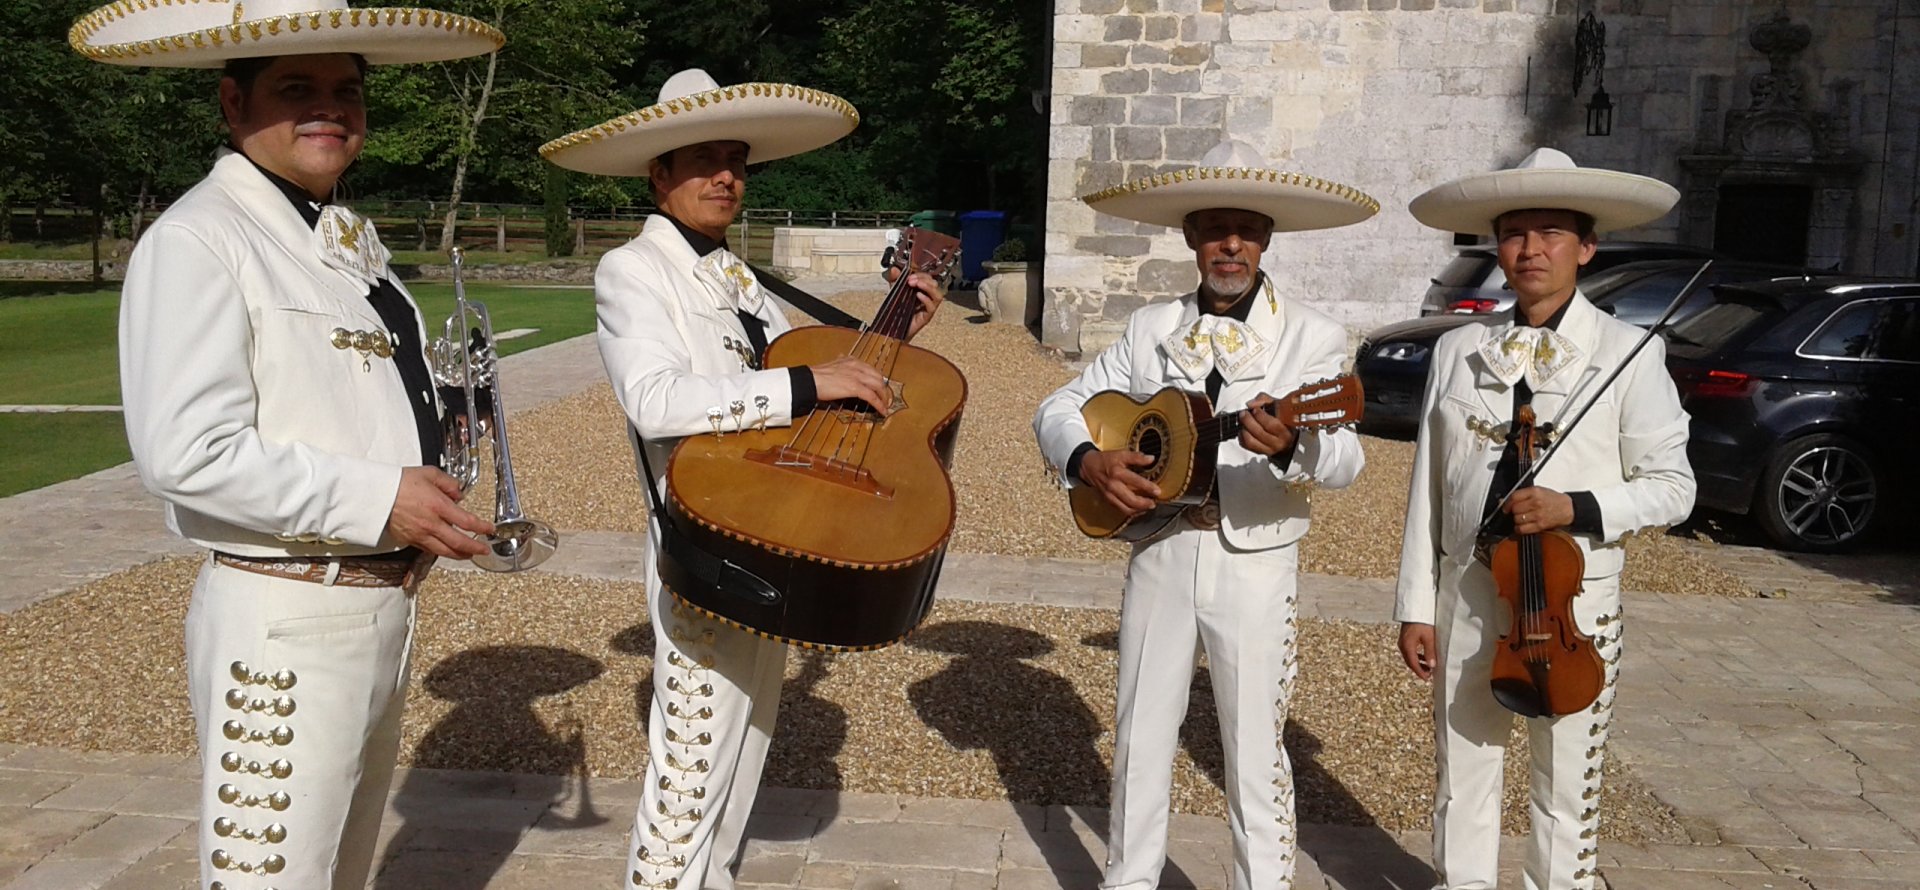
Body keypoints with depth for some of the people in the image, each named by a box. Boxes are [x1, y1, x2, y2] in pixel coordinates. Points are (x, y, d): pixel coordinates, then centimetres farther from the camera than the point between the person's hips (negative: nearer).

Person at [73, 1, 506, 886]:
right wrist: (378, 500, -21)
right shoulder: (199, 239, -16)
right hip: (284, 618, -9)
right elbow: (185, 453, -25)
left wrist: (425, 492, 4)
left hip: (382, 604, 9)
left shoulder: (347, 239, 12)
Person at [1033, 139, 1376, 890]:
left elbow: (1344, 459, -16)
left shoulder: (1312, 336, -4)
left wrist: (1291, 444, -39)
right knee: (1141, 738, 13)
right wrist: (1088, 461, -14)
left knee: (1254, 751, 6)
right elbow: (1059, 408, 7)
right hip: (1157, 550, 3)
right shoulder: (1151, 328, 5)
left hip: (1254, 563, -3)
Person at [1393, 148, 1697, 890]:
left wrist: (1575, 507, -20)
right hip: (1468, 592, 2)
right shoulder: (1457, 351, 2)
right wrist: (1415, 606, 3)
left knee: (1566, 787, 11)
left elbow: (1672, 487, -3)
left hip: (1573, 599, -2)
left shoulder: (1627, 353, -5)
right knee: (1463, 775, 14)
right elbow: (1428, 489, 3)